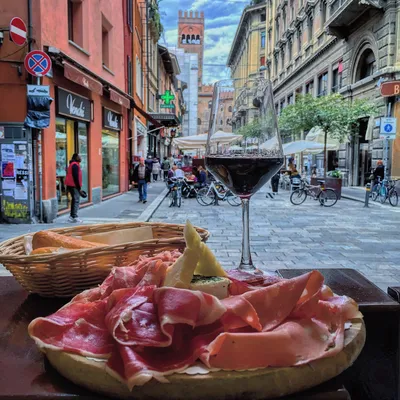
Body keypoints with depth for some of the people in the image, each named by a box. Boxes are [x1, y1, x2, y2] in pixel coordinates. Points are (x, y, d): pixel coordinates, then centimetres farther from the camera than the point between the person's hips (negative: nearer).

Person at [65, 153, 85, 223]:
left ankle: (71, 216, 17)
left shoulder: (72, 164, 19)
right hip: (74, 186, -11)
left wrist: (79, 187, 22)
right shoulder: (75, 165, -14)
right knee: (76, 200, -7)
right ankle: (74, 217, -7)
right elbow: (76, 177, -19)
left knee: (74, 200, 14)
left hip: (70, 185, 11)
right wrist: (79, 188, -17)